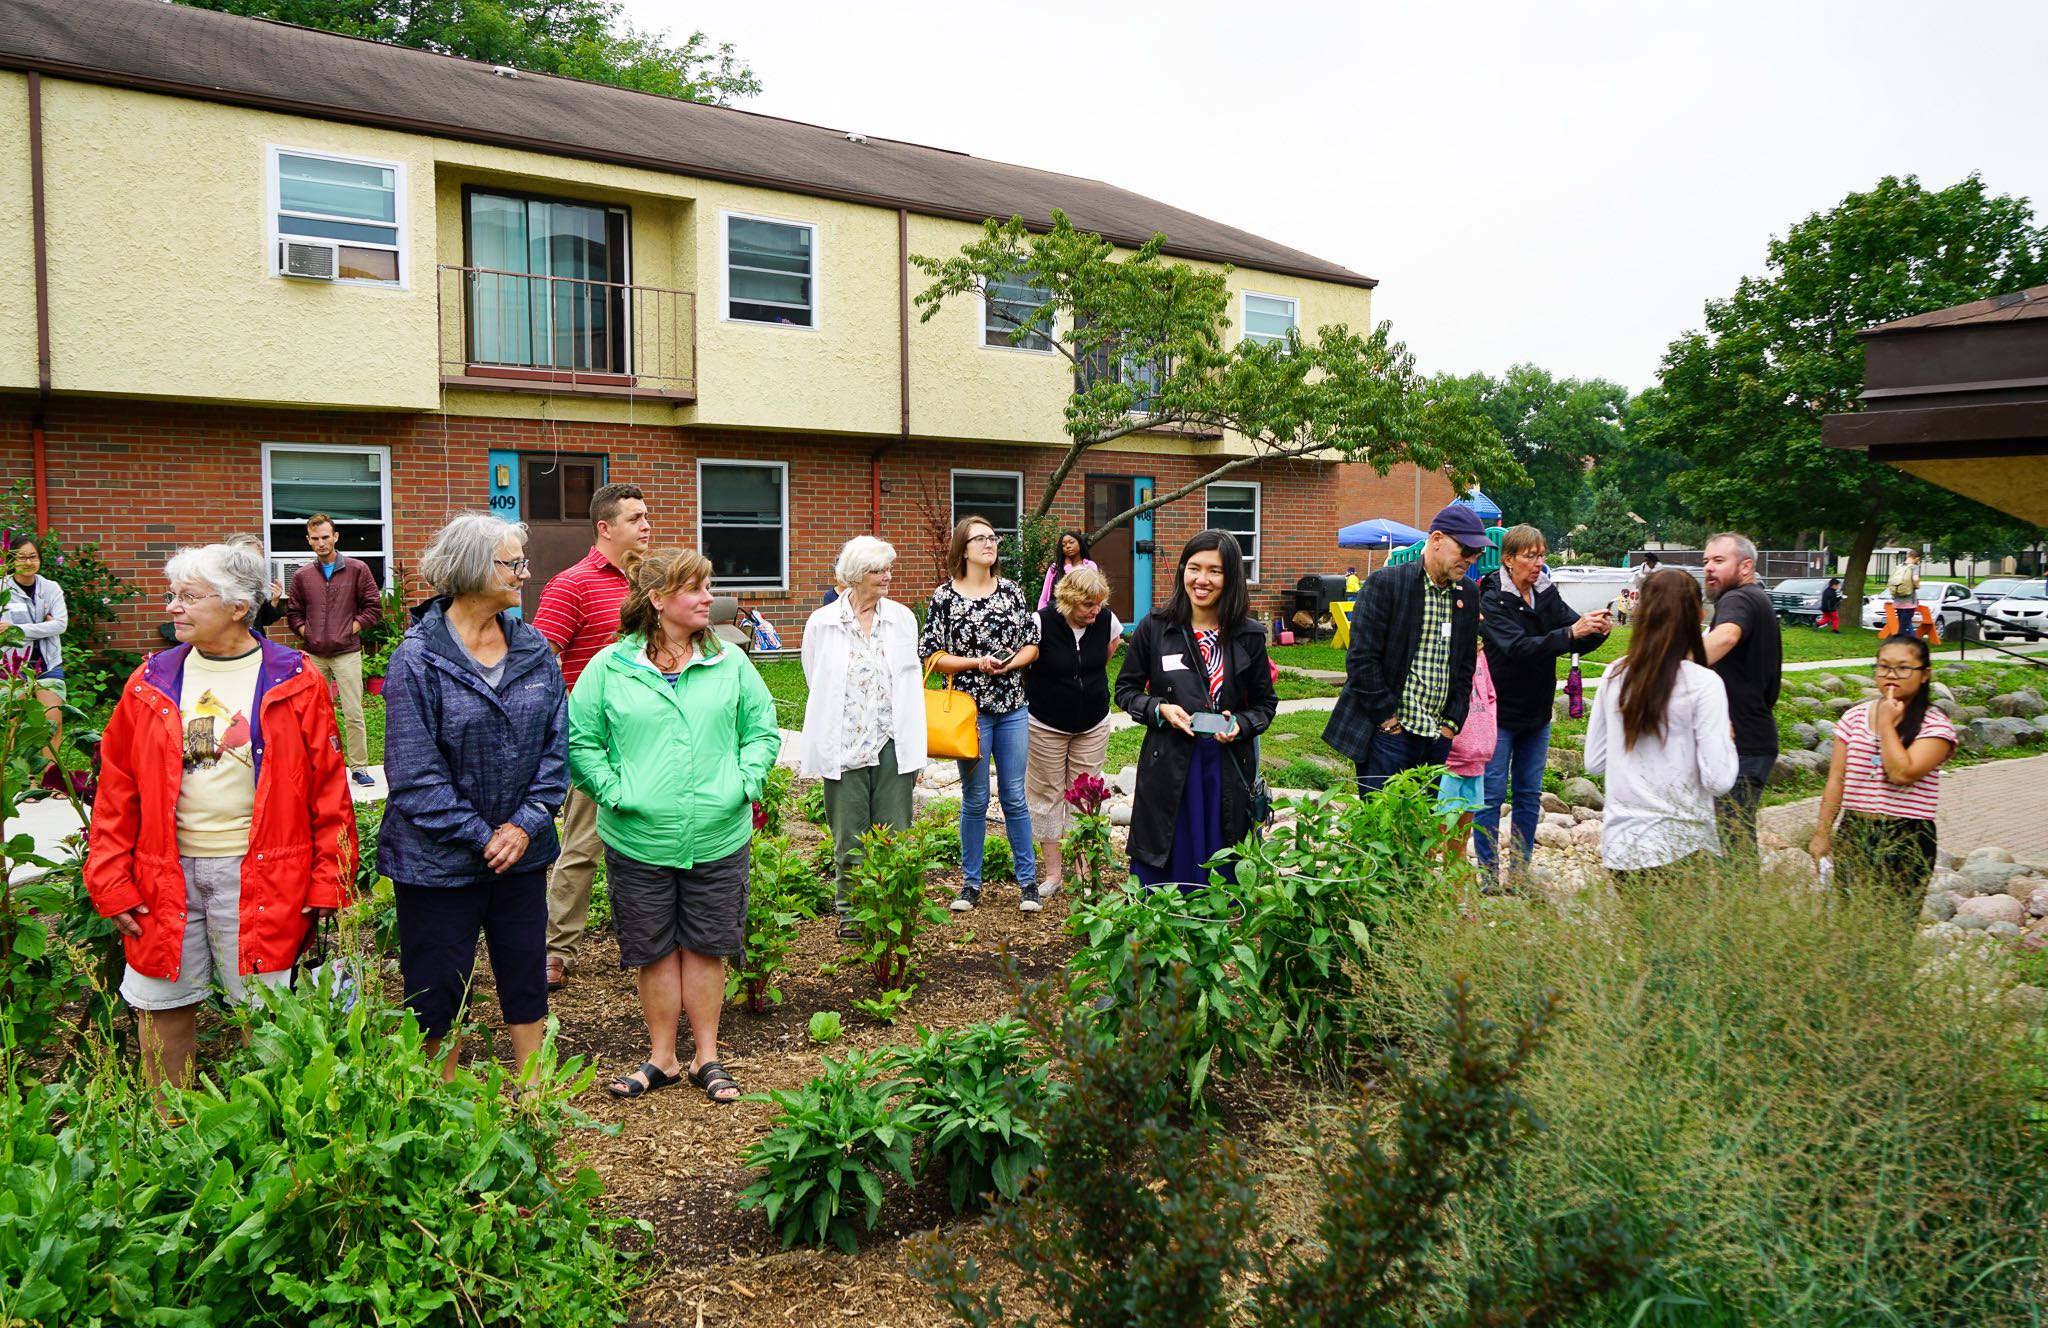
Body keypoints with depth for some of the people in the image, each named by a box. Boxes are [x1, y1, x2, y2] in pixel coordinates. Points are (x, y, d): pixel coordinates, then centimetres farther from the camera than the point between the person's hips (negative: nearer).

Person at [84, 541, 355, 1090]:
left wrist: (329, 880, -6)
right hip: (166, 876, 3)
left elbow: (329, 787, -3)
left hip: (259, 877, -3)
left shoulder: (294, 682, -3)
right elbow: (116, 791, 7)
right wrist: (112, 882, 2)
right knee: (162, 1009, 12)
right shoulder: (152, 683, 6)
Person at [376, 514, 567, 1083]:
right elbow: (415, 772, -16)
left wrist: (527, 823, -11)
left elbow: (556, 744, 1)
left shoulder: (534, 650, 1)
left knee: (527, 974, 15)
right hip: (438, 859, -4)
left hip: (522, 851, 5)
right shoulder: (417, 659, -14)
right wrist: (481, 836, -17)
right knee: (439, 990, 9)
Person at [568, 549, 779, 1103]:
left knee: (706, 947, 9)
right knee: (654, 951, 10)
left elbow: (762, 728, 10)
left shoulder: (731, 663, 4)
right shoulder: (609, 668, -3)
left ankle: (707, 1057, 24)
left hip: (718, 836, 1)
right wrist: (613, 792, -9)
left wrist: (745, 783, -3)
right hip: (639, 839, -1)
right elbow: (580, 741, 1)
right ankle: (662, 1058, 26)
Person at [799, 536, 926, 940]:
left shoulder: (902, 618, 5)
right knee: (849, 837, 7)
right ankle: (849, 911, 20)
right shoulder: (822, 623, 0)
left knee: (894, 832, 3)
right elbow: (816, 685, 8)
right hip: (844, 747, -1)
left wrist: (915, 751, 5)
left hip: (892, 745, 1)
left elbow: (913, 687, 7)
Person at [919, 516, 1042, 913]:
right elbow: (930, 654, -3)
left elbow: (1032, 643, 9)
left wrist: (1010, 663, -11)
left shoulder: (1011, 590, 6)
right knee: (975, 799, 5)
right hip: (970, 707, -2)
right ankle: (971, 884, 18)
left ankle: (1027, 880, 15)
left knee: (1015, 797, 6)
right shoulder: (945, 596, -3)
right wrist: (978, 663, -14)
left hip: (1012, 707, 2)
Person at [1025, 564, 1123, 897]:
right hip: (1046, 724, -3)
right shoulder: (1041, 622, -21)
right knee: (1047, 794, 4)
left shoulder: (1106, 620, -8)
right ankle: (1051, 873, 13)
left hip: (1093, 723, 3)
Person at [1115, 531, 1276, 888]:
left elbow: (1265, 703, 10)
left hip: (1228, 772, 1)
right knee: (1163, 873, 5)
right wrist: (1159, 709, -11)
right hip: (1168, 768, -1)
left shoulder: (1249, 636, 1)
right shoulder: (1154, 628, -1)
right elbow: (1126, 689, 8)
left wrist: (1241, 724, -10)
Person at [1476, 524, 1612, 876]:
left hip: (1536, 714, 6)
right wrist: (1571, 632, -38)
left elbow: (1578, 642, -4)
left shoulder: (1547, 594, 3)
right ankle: (1487, 873, 8)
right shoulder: (1492, 599, -14)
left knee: (1529, 796, 12)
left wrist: (1598, 631, -26)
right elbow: (1518, 647, -28)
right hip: (1499, 712, -6)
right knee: (1492, 794, 0)